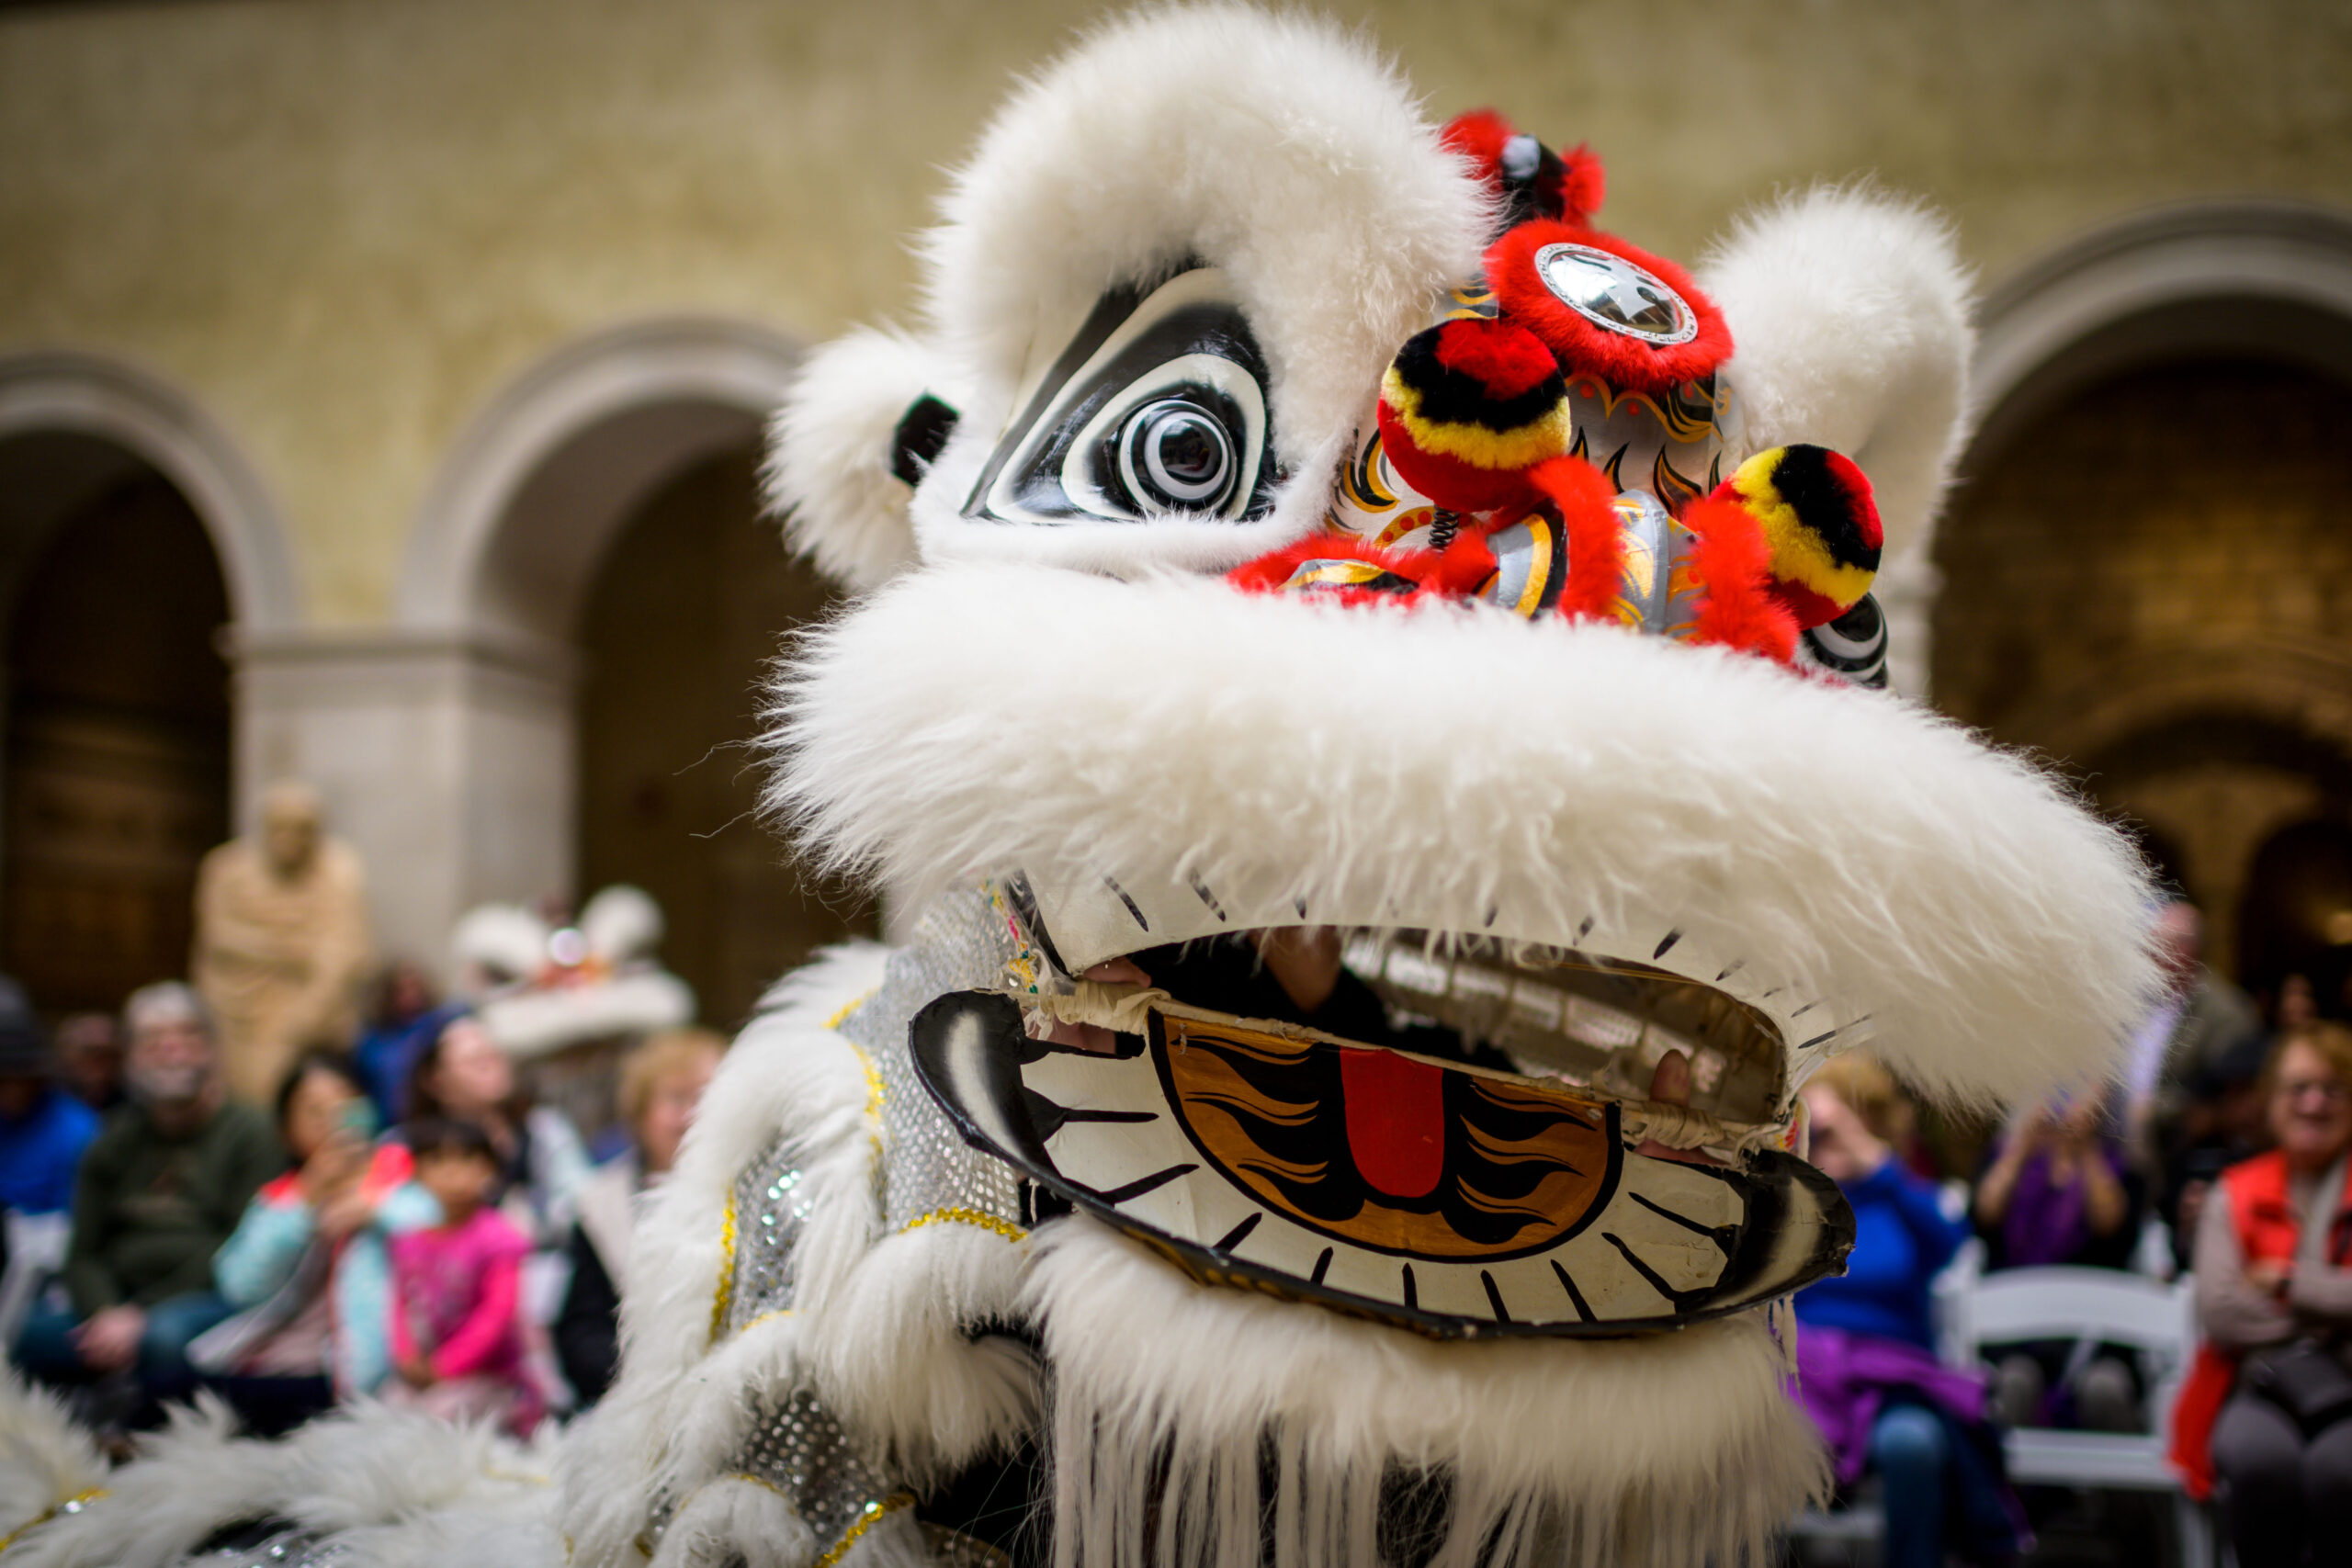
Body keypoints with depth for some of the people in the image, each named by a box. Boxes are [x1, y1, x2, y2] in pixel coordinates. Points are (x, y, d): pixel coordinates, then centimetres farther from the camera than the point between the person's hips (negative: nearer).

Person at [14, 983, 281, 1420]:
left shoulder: (247, 1132, 4)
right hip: (118, 1305, 4)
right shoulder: (114, 1143, 18)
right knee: (34, 1335, -24)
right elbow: (83, 1254, 12)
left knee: (165, 1334, -38)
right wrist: (105, 1314, -11)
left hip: (214, 1300, -4)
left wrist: (142, 1314, -14)